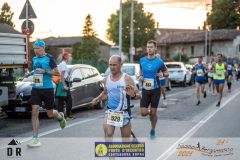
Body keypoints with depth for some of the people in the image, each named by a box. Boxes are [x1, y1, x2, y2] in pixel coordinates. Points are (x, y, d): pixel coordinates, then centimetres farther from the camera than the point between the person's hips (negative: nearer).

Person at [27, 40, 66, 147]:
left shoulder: (49, 58, -6)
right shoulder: (34, 59, 11)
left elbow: (57, 72, -8)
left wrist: (44, 71, -17)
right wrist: (33, 74, 11)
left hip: (47, 89, -4)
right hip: (36, 89, 4)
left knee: (50, 113, 7)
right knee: (34, 112, -9)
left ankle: (60, 116, 44)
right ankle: (35, 138, -6)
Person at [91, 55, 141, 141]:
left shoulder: (126, 78, -9)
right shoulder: (106, 79, 4)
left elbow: (139, 94, -11)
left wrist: (133, 94, -33)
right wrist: (98, 98, 3)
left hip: (124, 113, -2)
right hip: (110, 112, 3)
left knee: (126, 139, 9)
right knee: (108, 135, -18)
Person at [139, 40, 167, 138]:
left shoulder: (159, 61, -7)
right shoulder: (142, 60, 1)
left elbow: (166, 73, 5)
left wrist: (162, 74, -17)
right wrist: (140, 76, -1)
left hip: (155, 90, -2)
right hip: (145, 90, 2)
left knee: (153, 113, 3)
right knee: (143, 113, -5)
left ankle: (153, 130, 26)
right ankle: (150, 112, 31)